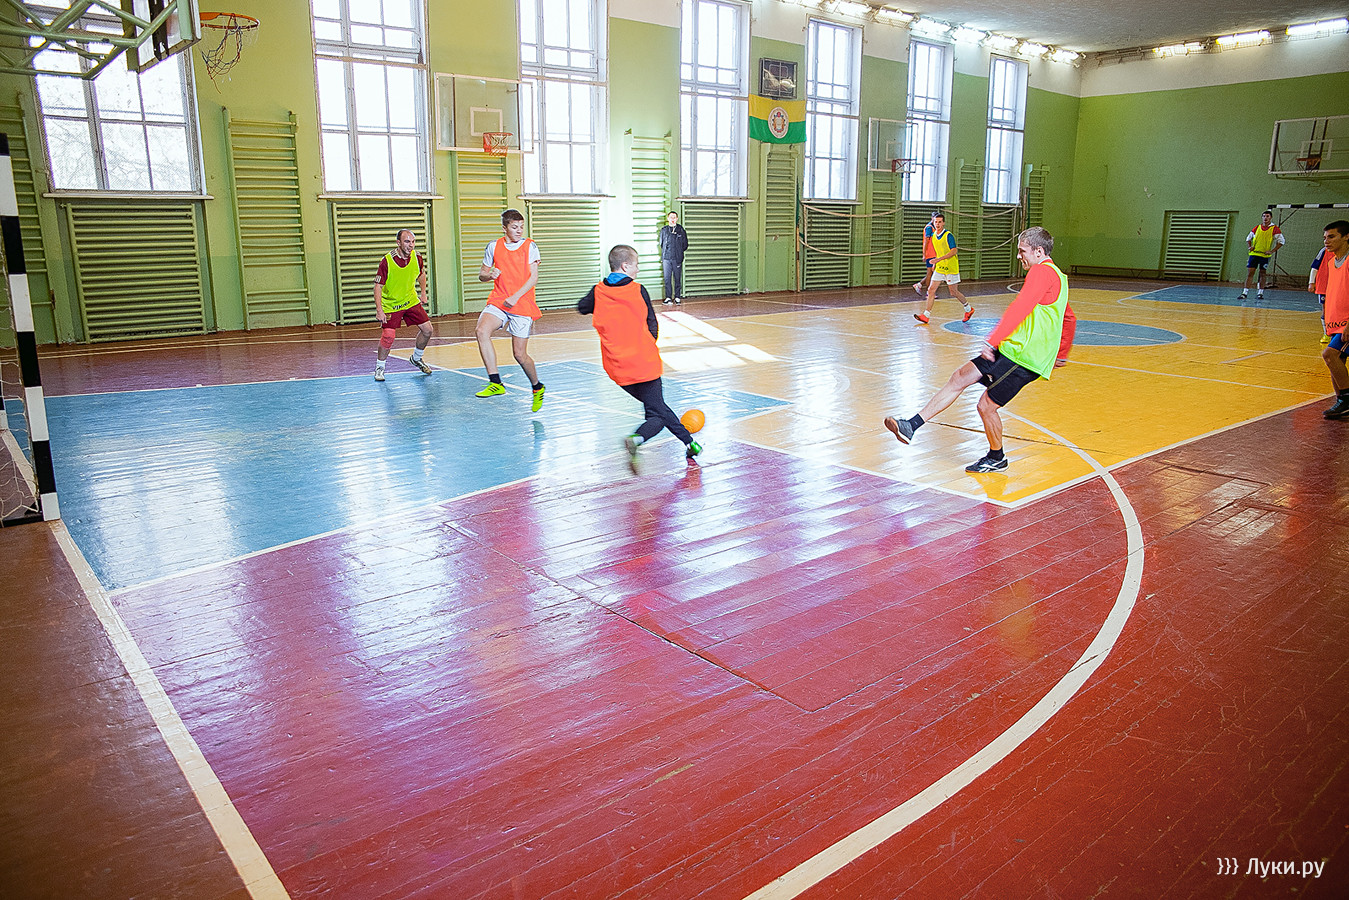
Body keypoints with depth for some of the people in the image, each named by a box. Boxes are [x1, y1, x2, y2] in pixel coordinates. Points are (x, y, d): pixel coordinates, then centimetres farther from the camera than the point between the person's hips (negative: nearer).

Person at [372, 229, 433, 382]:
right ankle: (379, 367, 7)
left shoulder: (417, 258, -9)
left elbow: (422, 274, 14)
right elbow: (378, 286, -20)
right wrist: (379, 310, -25)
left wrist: (423, 293, 12)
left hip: (411, 300, 5)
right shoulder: (387, 261, -23)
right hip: (390, 304, -5)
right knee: (388, 336, -17)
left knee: (427, 329, 0)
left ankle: (416, 358, 26)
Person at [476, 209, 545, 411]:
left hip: (523, 305, -3)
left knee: (520, 354, -1)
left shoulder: (530, 246, -1)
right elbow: (481, 274, 15)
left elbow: (533, 277, -6)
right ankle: (495, 383, -24)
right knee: (481, 330, -26)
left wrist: (515, 297, -19)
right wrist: (489, 274, -9)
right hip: (498, 301, 3)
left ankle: (537, 387, 27)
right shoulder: (494, 246, 7)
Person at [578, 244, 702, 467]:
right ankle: (636, 439, -28)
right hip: (645, 364, -5)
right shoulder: (638, 291, -6)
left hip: (617, 369, 5)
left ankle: (689, 442, 30)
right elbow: (653, 328, 0)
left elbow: (582, 308, 23)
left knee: (658, 407, 21)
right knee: (657, 414, 2)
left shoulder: (599, 292, 1)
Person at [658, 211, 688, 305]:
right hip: (666, 258, 1)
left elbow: (685, 244, 10)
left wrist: (679, 251, 5)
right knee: (667, 278, -2)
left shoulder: (681, 230, 6)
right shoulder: (664, 230, 10)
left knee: (677, 278, 1)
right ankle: (668, 297, 4)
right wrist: (665, 252, 11)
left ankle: (677, 297, 7)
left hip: (677, 258, -1)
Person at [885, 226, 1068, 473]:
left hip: (1022, 357, -10)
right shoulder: (1057, 276, 20)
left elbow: (1019, 309, -27)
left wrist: (993, 341, -30)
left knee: (986, 405, -3)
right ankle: (912, 426, 2)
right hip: (1012, 350, 10)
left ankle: (996, 458, 21)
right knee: (960, 377, 4)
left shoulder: (1042, 272, -14)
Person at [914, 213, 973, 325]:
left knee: (954, 292, 2)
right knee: (931, 290, -4)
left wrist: (939, 259, -28)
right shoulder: (933, 236, 8)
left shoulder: (948, 235, -14)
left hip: (951, 268, -6)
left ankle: (969, 309, 25)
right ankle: (925, 315, -6)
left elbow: (954, 251, -21)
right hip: (939, 268, 7)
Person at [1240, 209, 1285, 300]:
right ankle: (1244, 293, -5)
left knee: (1262, 274, 3)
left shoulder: (1274, 229, -2)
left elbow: (1281, 241, -2)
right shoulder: (1257, 228, 9)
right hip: (1254, 253, 2)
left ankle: (1260, 293, 11)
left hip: (1265, 255, -2)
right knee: (1250, 273, -3)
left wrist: (1272, 251, -10)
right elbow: (1248, 238, 22)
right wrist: (1249, 247, 5)